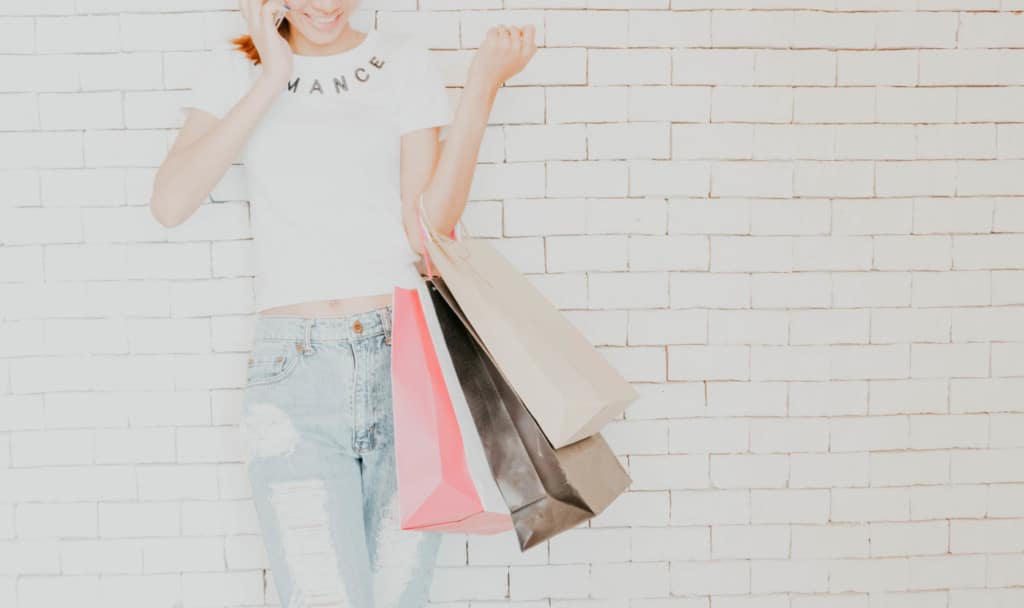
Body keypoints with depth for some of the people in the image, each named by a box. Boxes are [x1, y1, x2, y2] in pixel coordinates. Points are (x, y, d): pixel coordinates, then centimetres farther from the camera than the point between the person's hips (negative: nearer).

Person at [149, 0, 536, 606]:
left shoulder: (406, 61, 8)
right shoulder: (235, 69, 10)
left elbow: (428, 228, -2)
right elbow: (170, 204, -7)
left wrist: (483, 85, -7)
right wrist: (272, 79, -6)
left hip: (407, 358, 1)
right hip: (293, 371, 0)